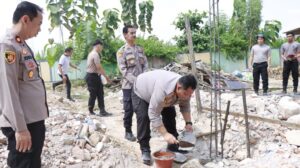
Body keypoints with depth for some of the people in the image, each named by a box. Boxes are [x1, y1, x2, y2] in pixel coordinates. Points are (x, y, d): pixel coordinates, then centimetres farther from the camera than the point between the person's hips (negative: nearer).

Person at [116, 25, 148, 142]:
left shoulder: (140, 49, 11)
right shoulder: (121, 51, -5)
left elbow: (145, 64, 9)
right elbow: (123, 70, -12)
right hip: (129, 85, -4)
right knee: (129, 110, 3)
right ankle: (128, 131, 18)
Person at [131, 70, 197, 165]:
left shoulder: (185, 89, -25)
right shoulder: (163, 89, -48)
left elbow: (185, 106, -7)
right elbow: (153, 114, -43)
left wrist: (188, 123, -20)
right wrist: (165, 134, -46)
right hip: (141, 92, -6)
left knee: (170, 114, -2)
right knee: (143, 117, -22)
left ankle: (173, 147, 10)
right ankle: (145, 150, -9)